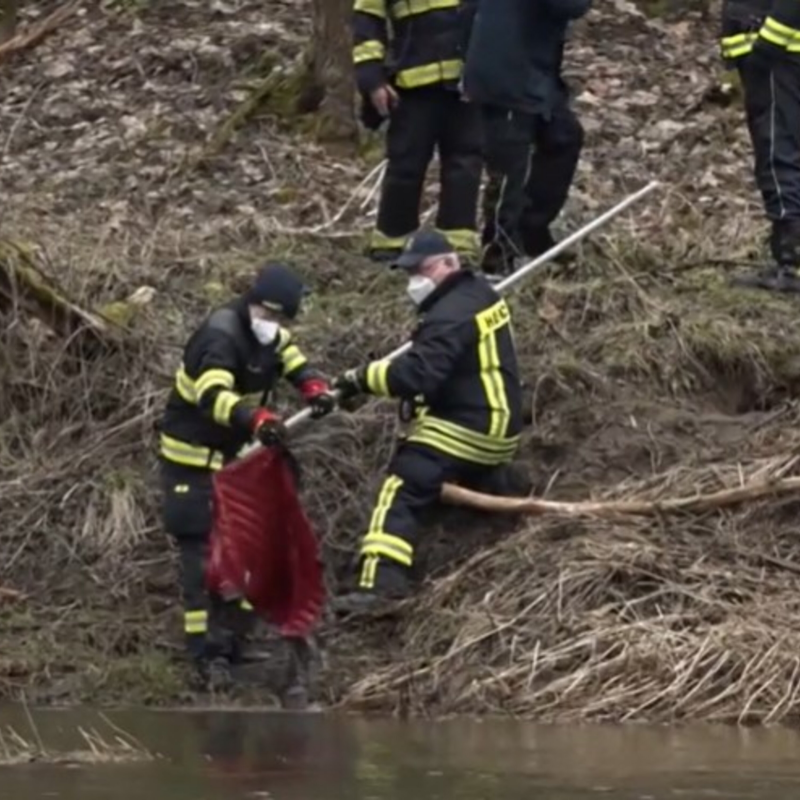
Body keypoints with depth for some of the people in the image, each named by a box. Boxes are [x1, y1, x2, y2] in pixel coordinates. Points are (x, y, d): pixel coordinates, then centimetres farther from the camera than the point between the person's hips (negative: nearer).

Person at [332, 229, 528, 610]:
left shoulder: (451, 316, -20)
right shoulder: (479, 292, 11)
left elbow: (418, 373, -30)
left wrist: (362, 378, -23)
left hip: (463, 428, -10)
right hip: (497, 422, 10)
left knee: (402, 490, -18)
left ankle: (383, 580, -30)